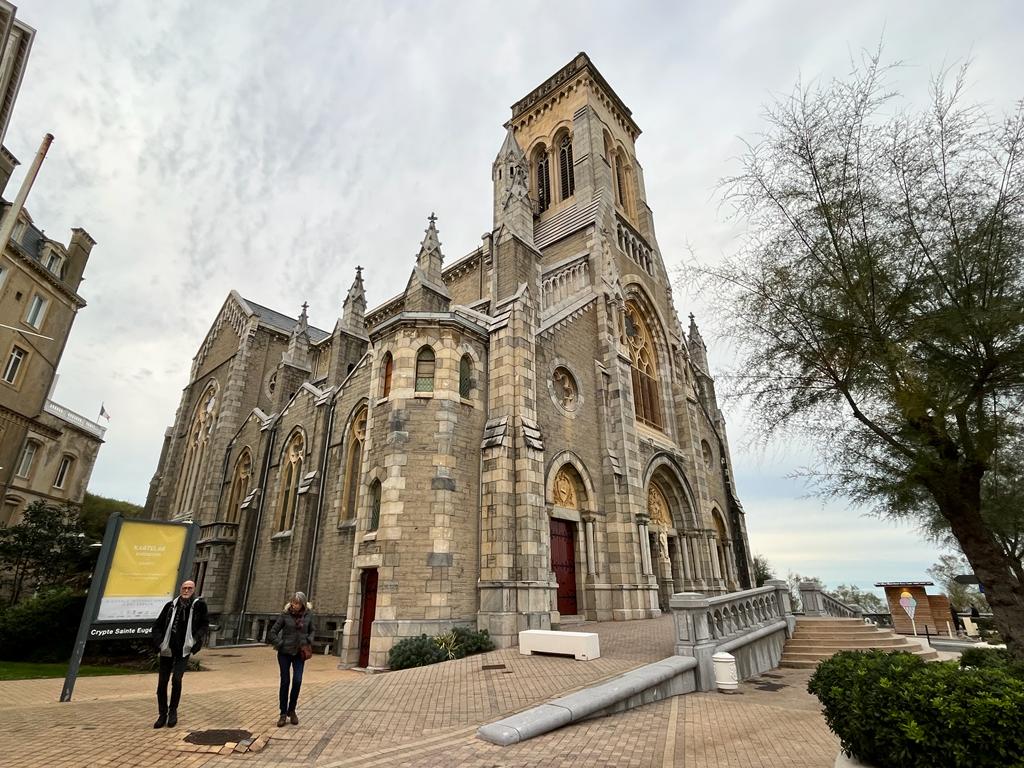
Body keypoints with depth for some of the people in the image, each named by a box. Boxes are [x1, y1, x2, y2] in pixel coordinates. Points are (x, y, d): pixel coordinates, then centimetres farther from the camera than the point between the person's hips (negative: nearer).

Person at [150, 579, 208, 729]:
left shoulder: (199, 605, -7)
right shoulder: (171, 605, -2)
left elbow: (204, 625, 1)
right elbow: (157, 625, 8)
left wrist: (196, 641, -11)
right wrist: (159, 641, -5)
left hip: (184, 650, -2)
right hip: (167, 649, 3)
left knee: (176, 679, -14)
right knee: (162, 682, 6)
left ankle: (173, 711, 8)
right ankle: (163, 714, 24)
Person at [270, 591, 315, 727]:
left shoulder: (308, 615, -5)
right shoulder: (285, 614, -11)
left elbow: (311, 631, 11)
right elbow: (273, 631, -2)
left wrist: (309, 642, -5)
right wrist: (279, 645, -8)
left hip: (299, 653, 1)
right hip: (285, 653, -1)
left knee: (297, 681, -6)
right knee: (284, 682, 4)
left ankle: (292, 710, 16)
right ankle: (283, 714, 18)